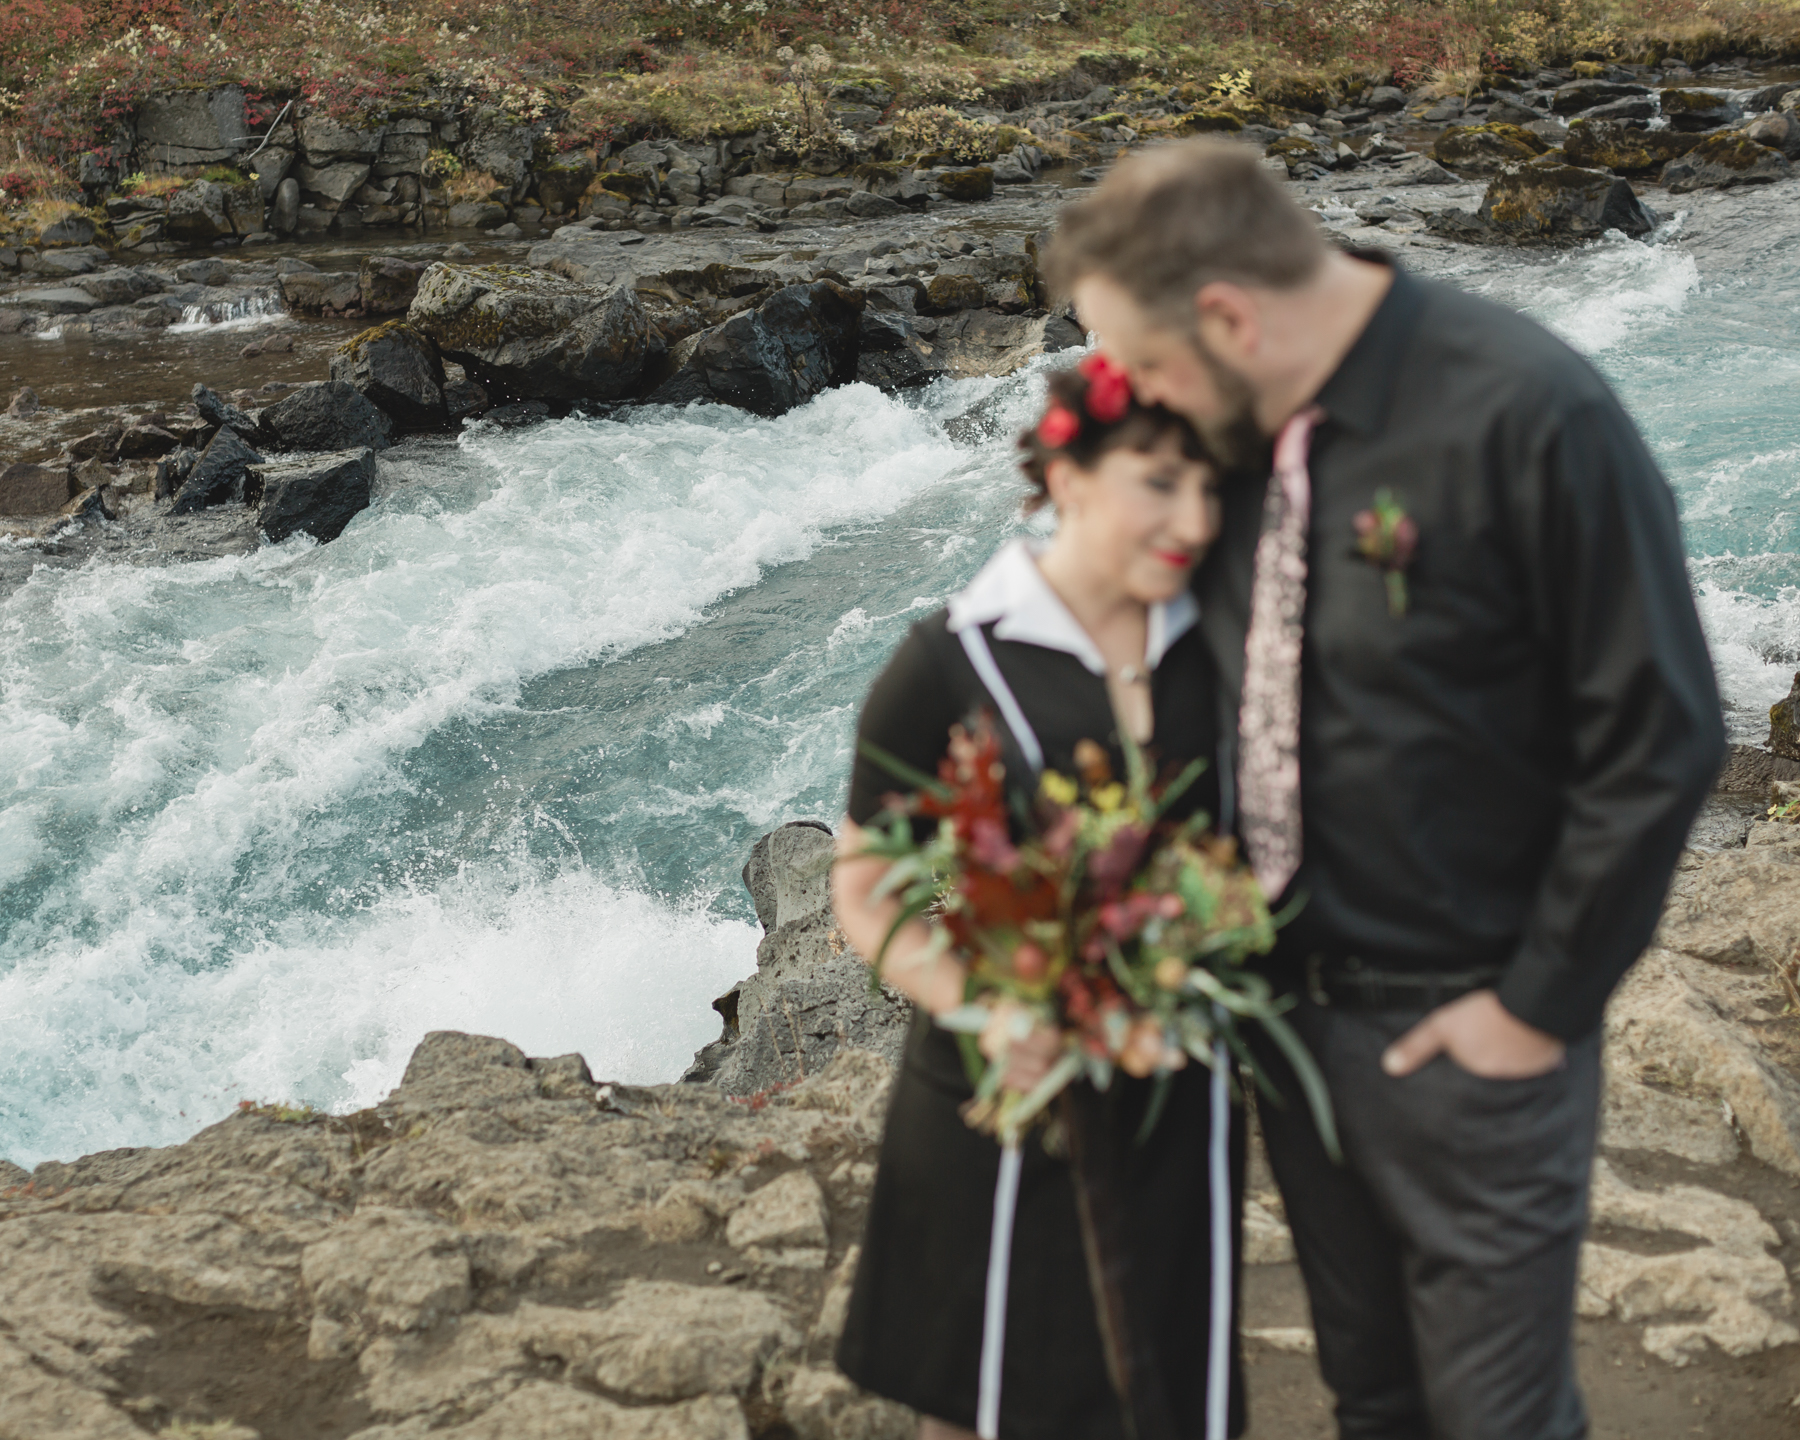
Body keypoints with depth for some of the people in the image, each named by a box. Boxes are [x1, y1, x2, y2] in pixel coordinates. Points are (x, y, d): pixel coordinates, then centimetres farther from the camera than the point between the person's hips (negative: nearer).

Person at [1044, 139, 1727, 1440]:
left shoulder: (1529, 416, -22)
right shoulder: (1236, 423, -3)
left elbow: (1659, 738, -17)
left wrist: (1542, 1005, -13)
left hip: (1462, 1028, -5)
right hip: (1286, 994, 6)